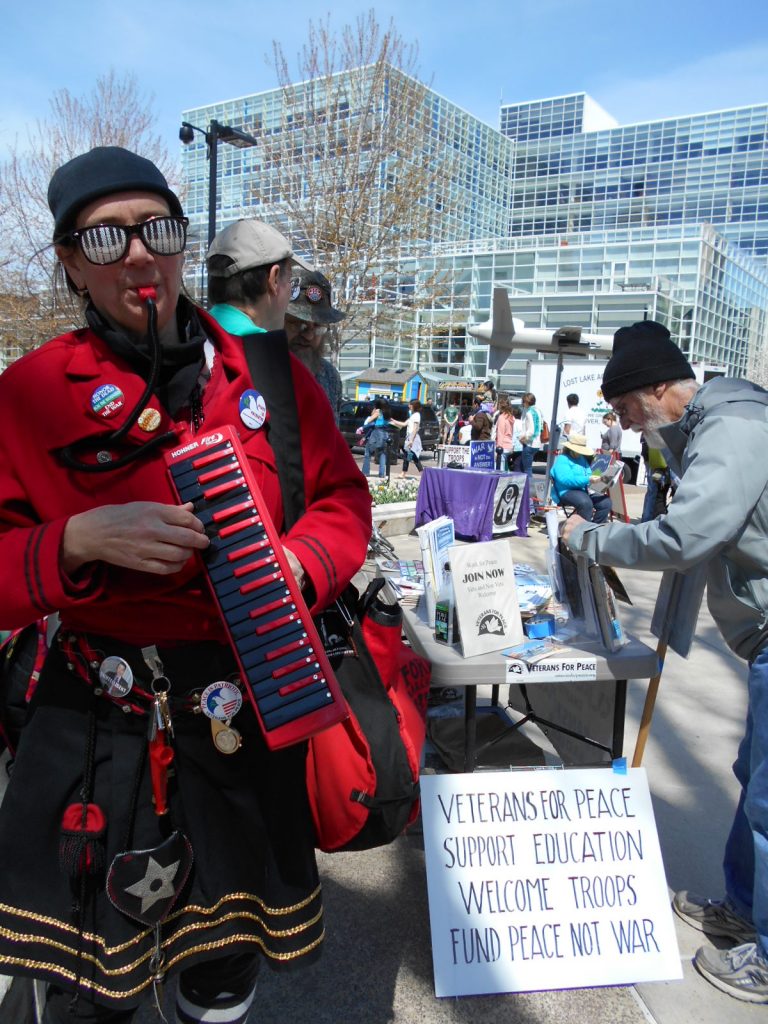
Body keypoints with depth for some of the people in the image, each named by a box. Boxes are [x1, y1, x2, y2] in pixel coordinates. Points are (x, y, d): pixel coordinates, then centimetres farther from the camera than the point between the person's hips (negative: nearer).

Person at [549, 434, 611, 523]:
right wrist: (588, 480, -28)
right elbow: (566, 479, -22)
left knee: (606, 502, -13)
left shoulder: (582, 459, 22)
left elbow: (589, 475, 26)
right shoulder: (562, 460, -7)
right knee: (585, 503, -37)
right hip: (568, 491, -8)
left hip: (584, 490, 8)